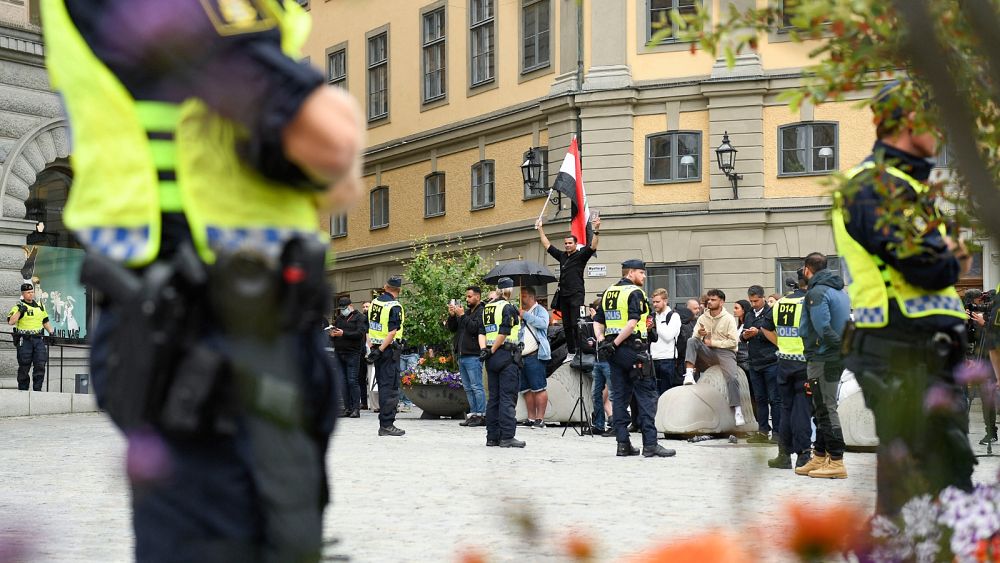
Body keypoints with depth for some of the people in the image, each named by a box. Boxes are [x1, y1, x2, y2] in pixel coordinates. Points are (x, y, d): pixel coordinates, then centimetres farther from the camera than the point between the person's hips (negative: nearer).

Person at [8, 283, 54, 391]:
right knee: (24, 366, 0)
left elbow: (45, 321, 27)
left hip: (38, 339, 4)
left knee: (40, 365, -7)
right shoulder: (18, 306, -1)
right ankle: (23, 390, 9)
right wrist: (20, 311, -22)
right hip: (24, 341, -4)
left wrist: (51, 332, 15)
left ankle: (37, 389, -3)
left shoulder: (40, 306, 17)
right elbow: (11, 322, -14)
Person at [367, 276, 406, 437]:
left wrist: (372, 347, 15)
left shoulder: (374, 303, 8)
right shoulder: (395, 307, -14)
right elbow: (392, 332, -20)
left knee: (383, 386, 14)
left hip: (376, 349, 7)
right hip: (389, 350, -7)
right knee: (390, 388, -5)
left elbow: (368, 328, 13)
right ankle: (387, 425, -6)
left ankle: (384, 423, 18)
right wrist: (380, 350, -17)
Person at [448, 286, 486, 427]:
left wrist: (462, 315, -14)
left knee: (476, 387, -8)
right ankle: (473, 414, 14)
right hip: (461, 355, 9)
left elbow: (474, 328, -19)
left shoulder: (482, 312, -7)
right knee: (468, 388, 10)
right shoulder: (467, 312, 19)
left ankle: (481, 415, -6)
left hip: (473, 356, -9)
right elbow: (452, 328, 20)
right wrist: (452, 315, 3)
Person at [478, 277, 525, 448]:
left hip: (492, 358, 7)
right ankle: (507, 437, -9)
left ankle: (492, 436, 12)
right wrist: (492, 351, -10)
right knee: (508, 397, -6)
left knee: (494, 397, 10)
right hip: (508, 356, -7)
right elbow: (504, 333, -17)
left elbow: (481, 332, 7)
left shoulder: (487, 308, 14)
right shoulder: (508, 308, -9)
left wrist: (484, 349, -3)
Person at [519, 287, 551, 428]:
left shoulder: (540, 310, 3)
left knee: (538, 388, -8)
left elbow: (543, 323, -17)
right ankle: (531, 418, 11)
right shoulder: (519, 312, 24)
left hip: (534, 355, -7)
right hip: (520, 356, 7)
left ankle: (540, 418, -9)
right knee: (526, 389, 7)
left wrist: (525, 315, -15)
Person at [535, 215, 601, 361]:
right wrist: (540, 229, 23)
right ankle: (571, 353, 12)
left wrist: (596, 230, -27)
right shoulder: (562, 256, 15)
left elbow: (592, 247, -15)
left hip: (576, 294, -6)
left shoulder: (581, 255, 0)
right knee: (566, 326, 7)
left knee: (576, 324, -11)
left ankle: (580, 352, -12)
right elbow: (547, 246, 23)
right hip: (563, 294, 6)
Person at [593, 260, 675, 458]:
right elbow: (632, 324, -20)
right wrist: (615, 343, -16)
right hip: (634, 349, -8)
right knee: (647, 396, -4)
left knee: (619, 396, 9)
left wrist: (602, 341, 2)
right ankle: (650, 444, -7)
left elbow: (598, 322, 13)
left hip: (615, 352, 8)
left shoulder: (608, 293, 15)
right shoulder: (635, 292, -9)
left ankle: (623, 443, 8)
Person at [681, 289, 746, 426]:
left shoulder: (729, 319, -2)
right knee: (691, 342, -22)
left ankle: (737, 411, -24)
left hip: (725, 352, -4)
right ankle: (689, 375, -34)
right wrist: (699, 334, -16)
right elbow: (694, 337, 8)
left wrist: (713, 342, -11)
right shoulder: (703, 318, 11)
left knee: (732, 378, -25)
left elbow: (733, 341, -9)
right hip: (708, 353, 4)